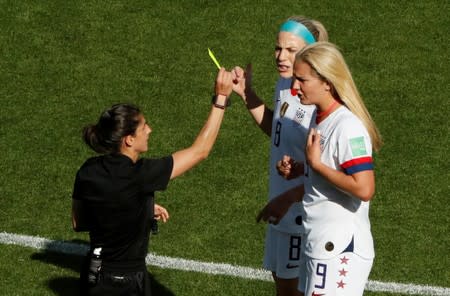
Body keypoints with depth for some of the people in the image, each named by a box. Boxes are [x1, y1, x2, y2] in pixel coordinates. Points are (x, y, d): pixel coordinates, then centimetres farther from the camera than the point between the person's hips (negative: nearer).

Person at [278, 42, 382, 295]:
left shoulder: (348, 127, -19)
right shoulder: (320, 118, 9)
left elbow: (363, 189, -27)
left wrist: (316, 164, -20)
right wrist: (298, 170, 6)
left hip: (341, 252, -10)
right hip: (320, 245, 10)